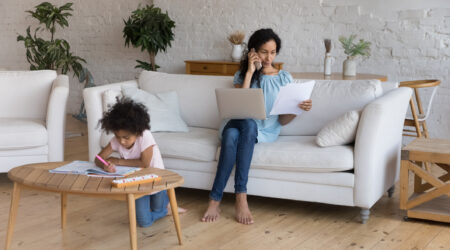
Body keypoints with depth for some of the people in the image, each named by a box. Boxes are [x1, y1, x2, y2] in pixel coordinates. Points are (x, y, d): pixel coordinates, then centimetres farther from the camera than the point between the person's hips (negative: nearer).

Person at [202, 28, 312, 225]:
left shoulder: (284, 78, 8)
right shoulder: (242, 75, 10)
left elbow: (283, 121, 5)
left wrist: (298, 108, -17)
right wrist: (250, 72, -8)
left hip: (266, 132, -1)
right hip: (238, 124, 1)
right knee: (231, 135, -38)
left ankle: (215, 199, -38)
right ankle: (240, 197, -36)